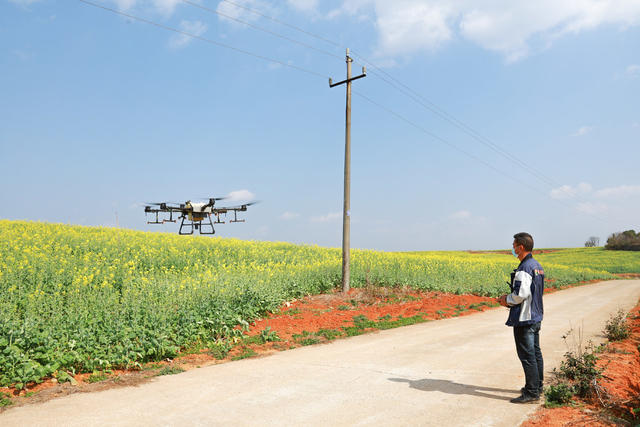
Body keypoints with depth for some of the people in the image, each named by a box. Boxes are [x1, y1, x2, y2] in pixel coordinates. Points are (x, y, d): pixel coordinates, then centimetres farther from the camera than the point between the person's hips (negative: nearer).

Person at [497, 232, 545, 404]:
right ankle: (537, 387, 29)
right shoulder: (537, 266, 12)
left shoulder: (524, 269, -21)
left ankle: (531, 393, 3)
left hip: (524, 319, -10)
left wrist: (507, 300, -7)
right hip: (536, 316, 10)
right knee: (535, 352, 18)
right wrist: (510, 299, 13)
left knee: (527, 355, -3)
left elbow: (521, 294, -26)